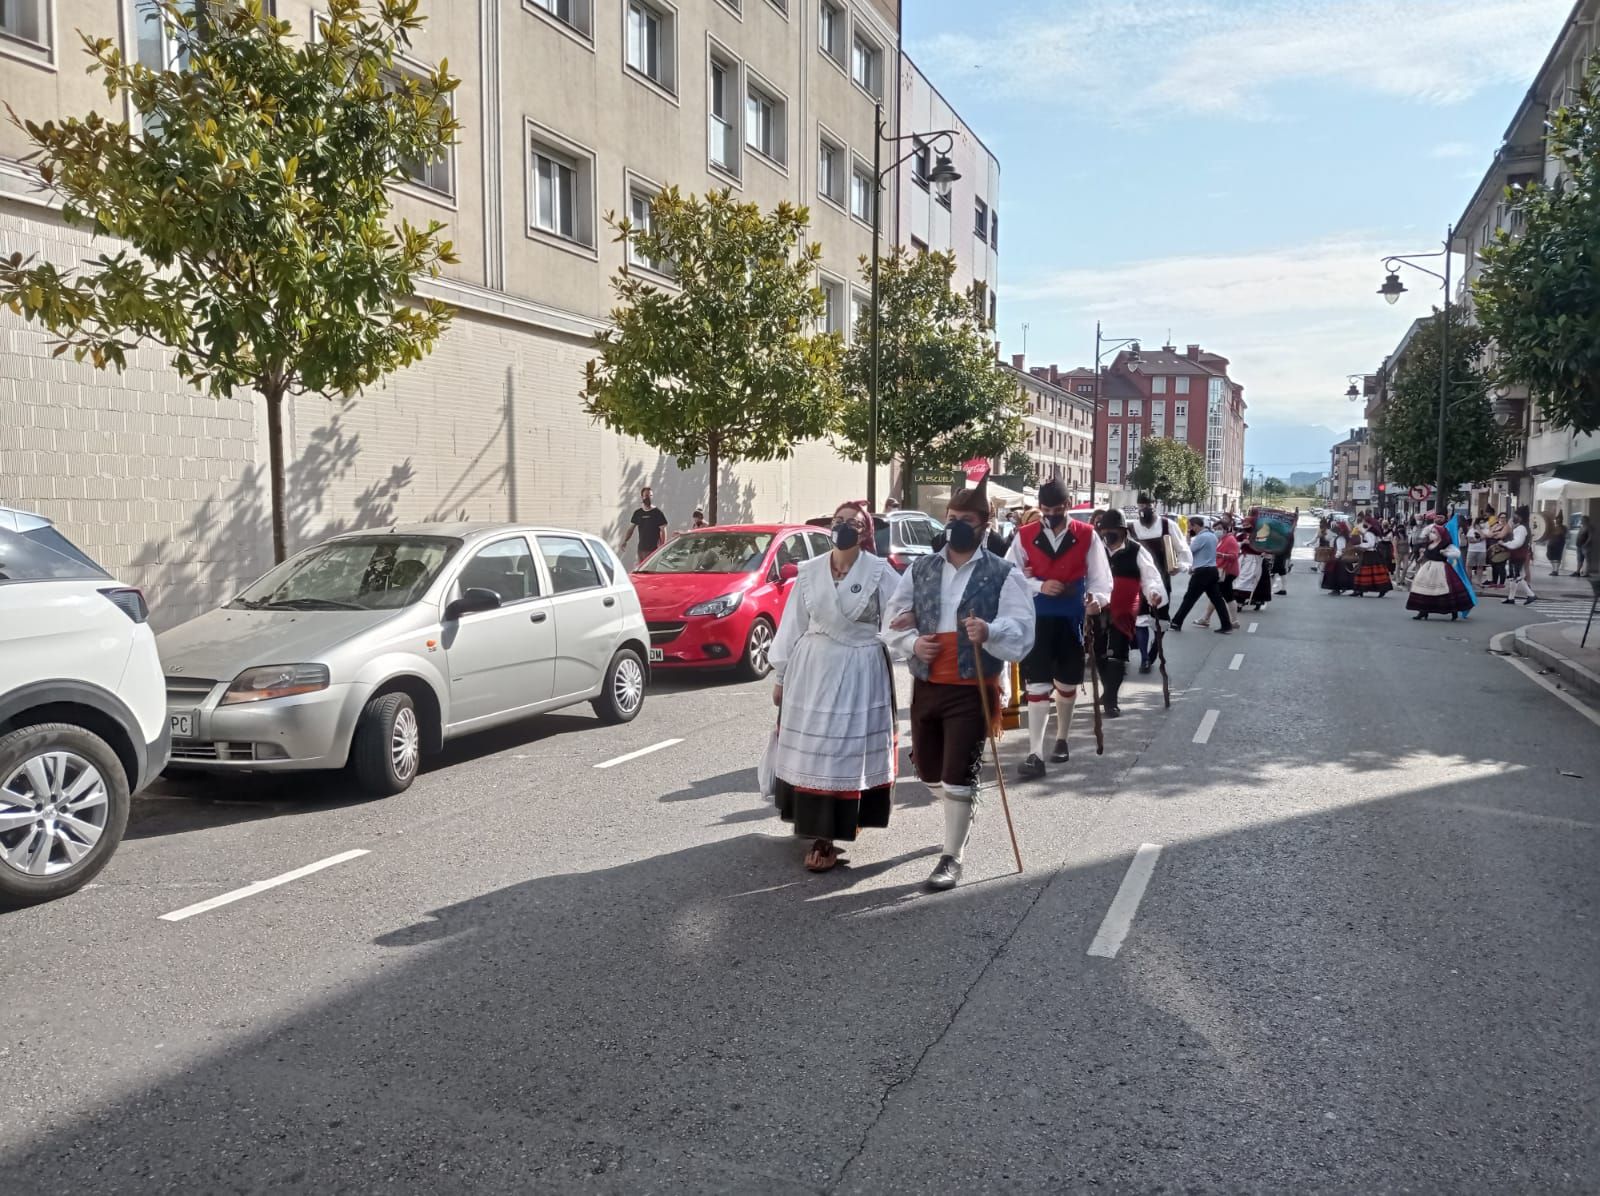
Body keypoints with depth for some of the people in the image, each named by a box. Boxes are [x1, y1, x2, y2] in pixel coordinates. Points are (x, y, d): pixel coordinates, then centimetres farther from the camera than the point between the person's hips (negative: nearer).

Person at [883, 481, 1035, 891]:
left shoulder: (1004, 574, -6)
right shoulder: (920, 569, 6)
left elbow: (1022, 631, -13)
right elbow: (893, 621, 9)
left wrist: (990, 632, -32)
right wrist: (912, 643, -11)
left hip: (972, 691, -5)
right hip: (926, 686, 5)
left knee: (958, 778, -5)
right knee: (929, 772, 18)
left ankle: (952, 858, 9)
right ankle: (961, 818, 48)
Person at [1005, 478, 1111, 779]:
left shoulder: (1087, 535, -3)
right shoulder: (1025, 537, -2)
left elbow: (1100, 576, -1)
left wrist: (1097, 598, -22)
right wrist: (1039, 586, -15)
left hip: (1072, 620, 1)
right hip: (1037, 620, -1)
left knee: (1067, 683, 15)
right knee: (1038, 685, -7)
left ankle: (1061, 740, 36)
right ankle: (1035, 754, -6)